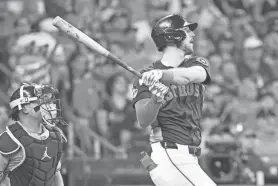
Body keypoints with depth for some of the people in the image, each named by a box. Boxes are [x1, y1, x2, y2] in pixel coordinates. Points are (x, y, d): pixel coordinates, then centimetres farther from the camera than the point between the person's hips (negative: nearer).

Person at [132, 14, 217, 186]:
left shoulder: (198, 64, 9)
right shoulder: (146, 77, -2)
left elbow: (190, 75, -17)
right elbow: (143, 121, -13)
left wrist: (160, 74, -37)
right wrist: (155, 99, -34)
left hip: (189, 158, 6)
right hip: (169, 157, -6)